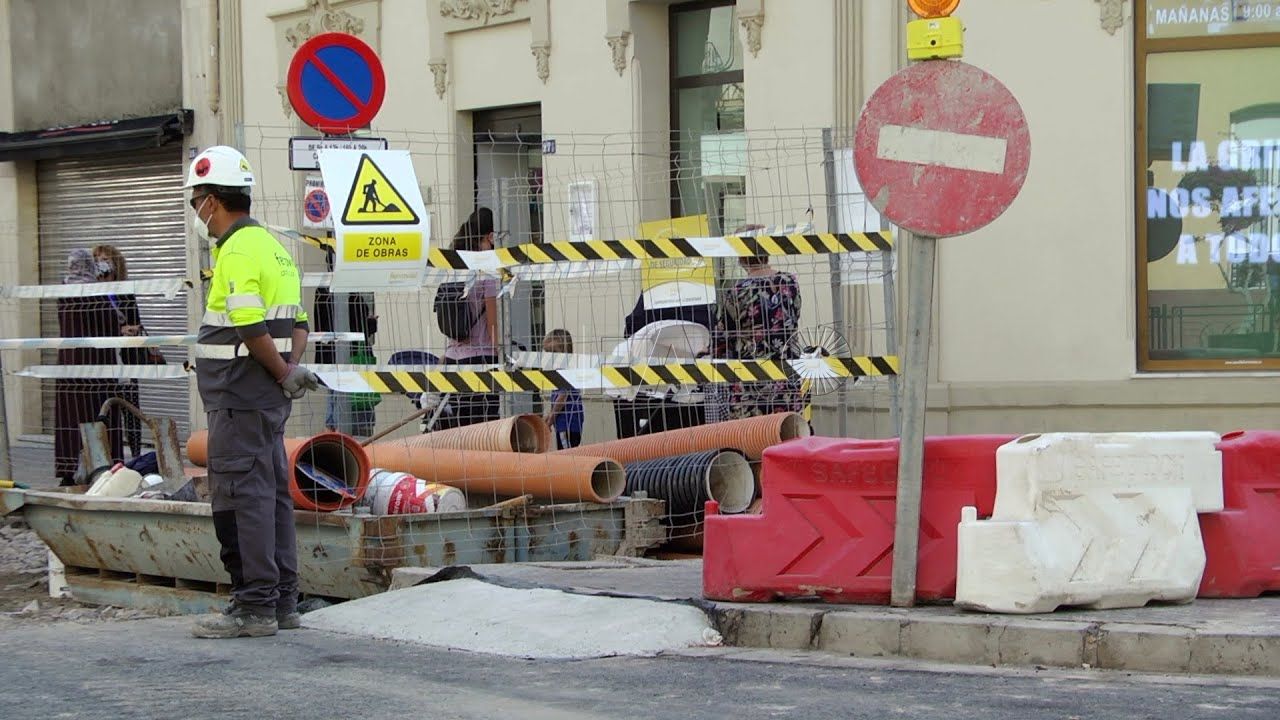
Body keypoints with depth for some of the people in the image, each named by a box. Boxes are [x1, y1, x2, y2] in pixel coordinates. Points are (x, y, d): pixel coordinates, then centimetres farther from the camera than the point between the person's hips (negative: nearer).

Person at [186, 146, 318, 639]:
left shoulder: (237, 250, -14)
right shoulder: (270, 243, 17)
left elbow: (250, 327, -23)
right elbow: (297, 323, 18)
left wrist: (284, 374, -12)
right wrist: (292, 366, 4)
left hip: (240, 395, -10)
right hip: (266, 395, 10)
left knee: (242, 493, -7)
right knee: (271, 492, 12)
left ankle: (254, 606, -6)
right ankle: (282, 602, 17)